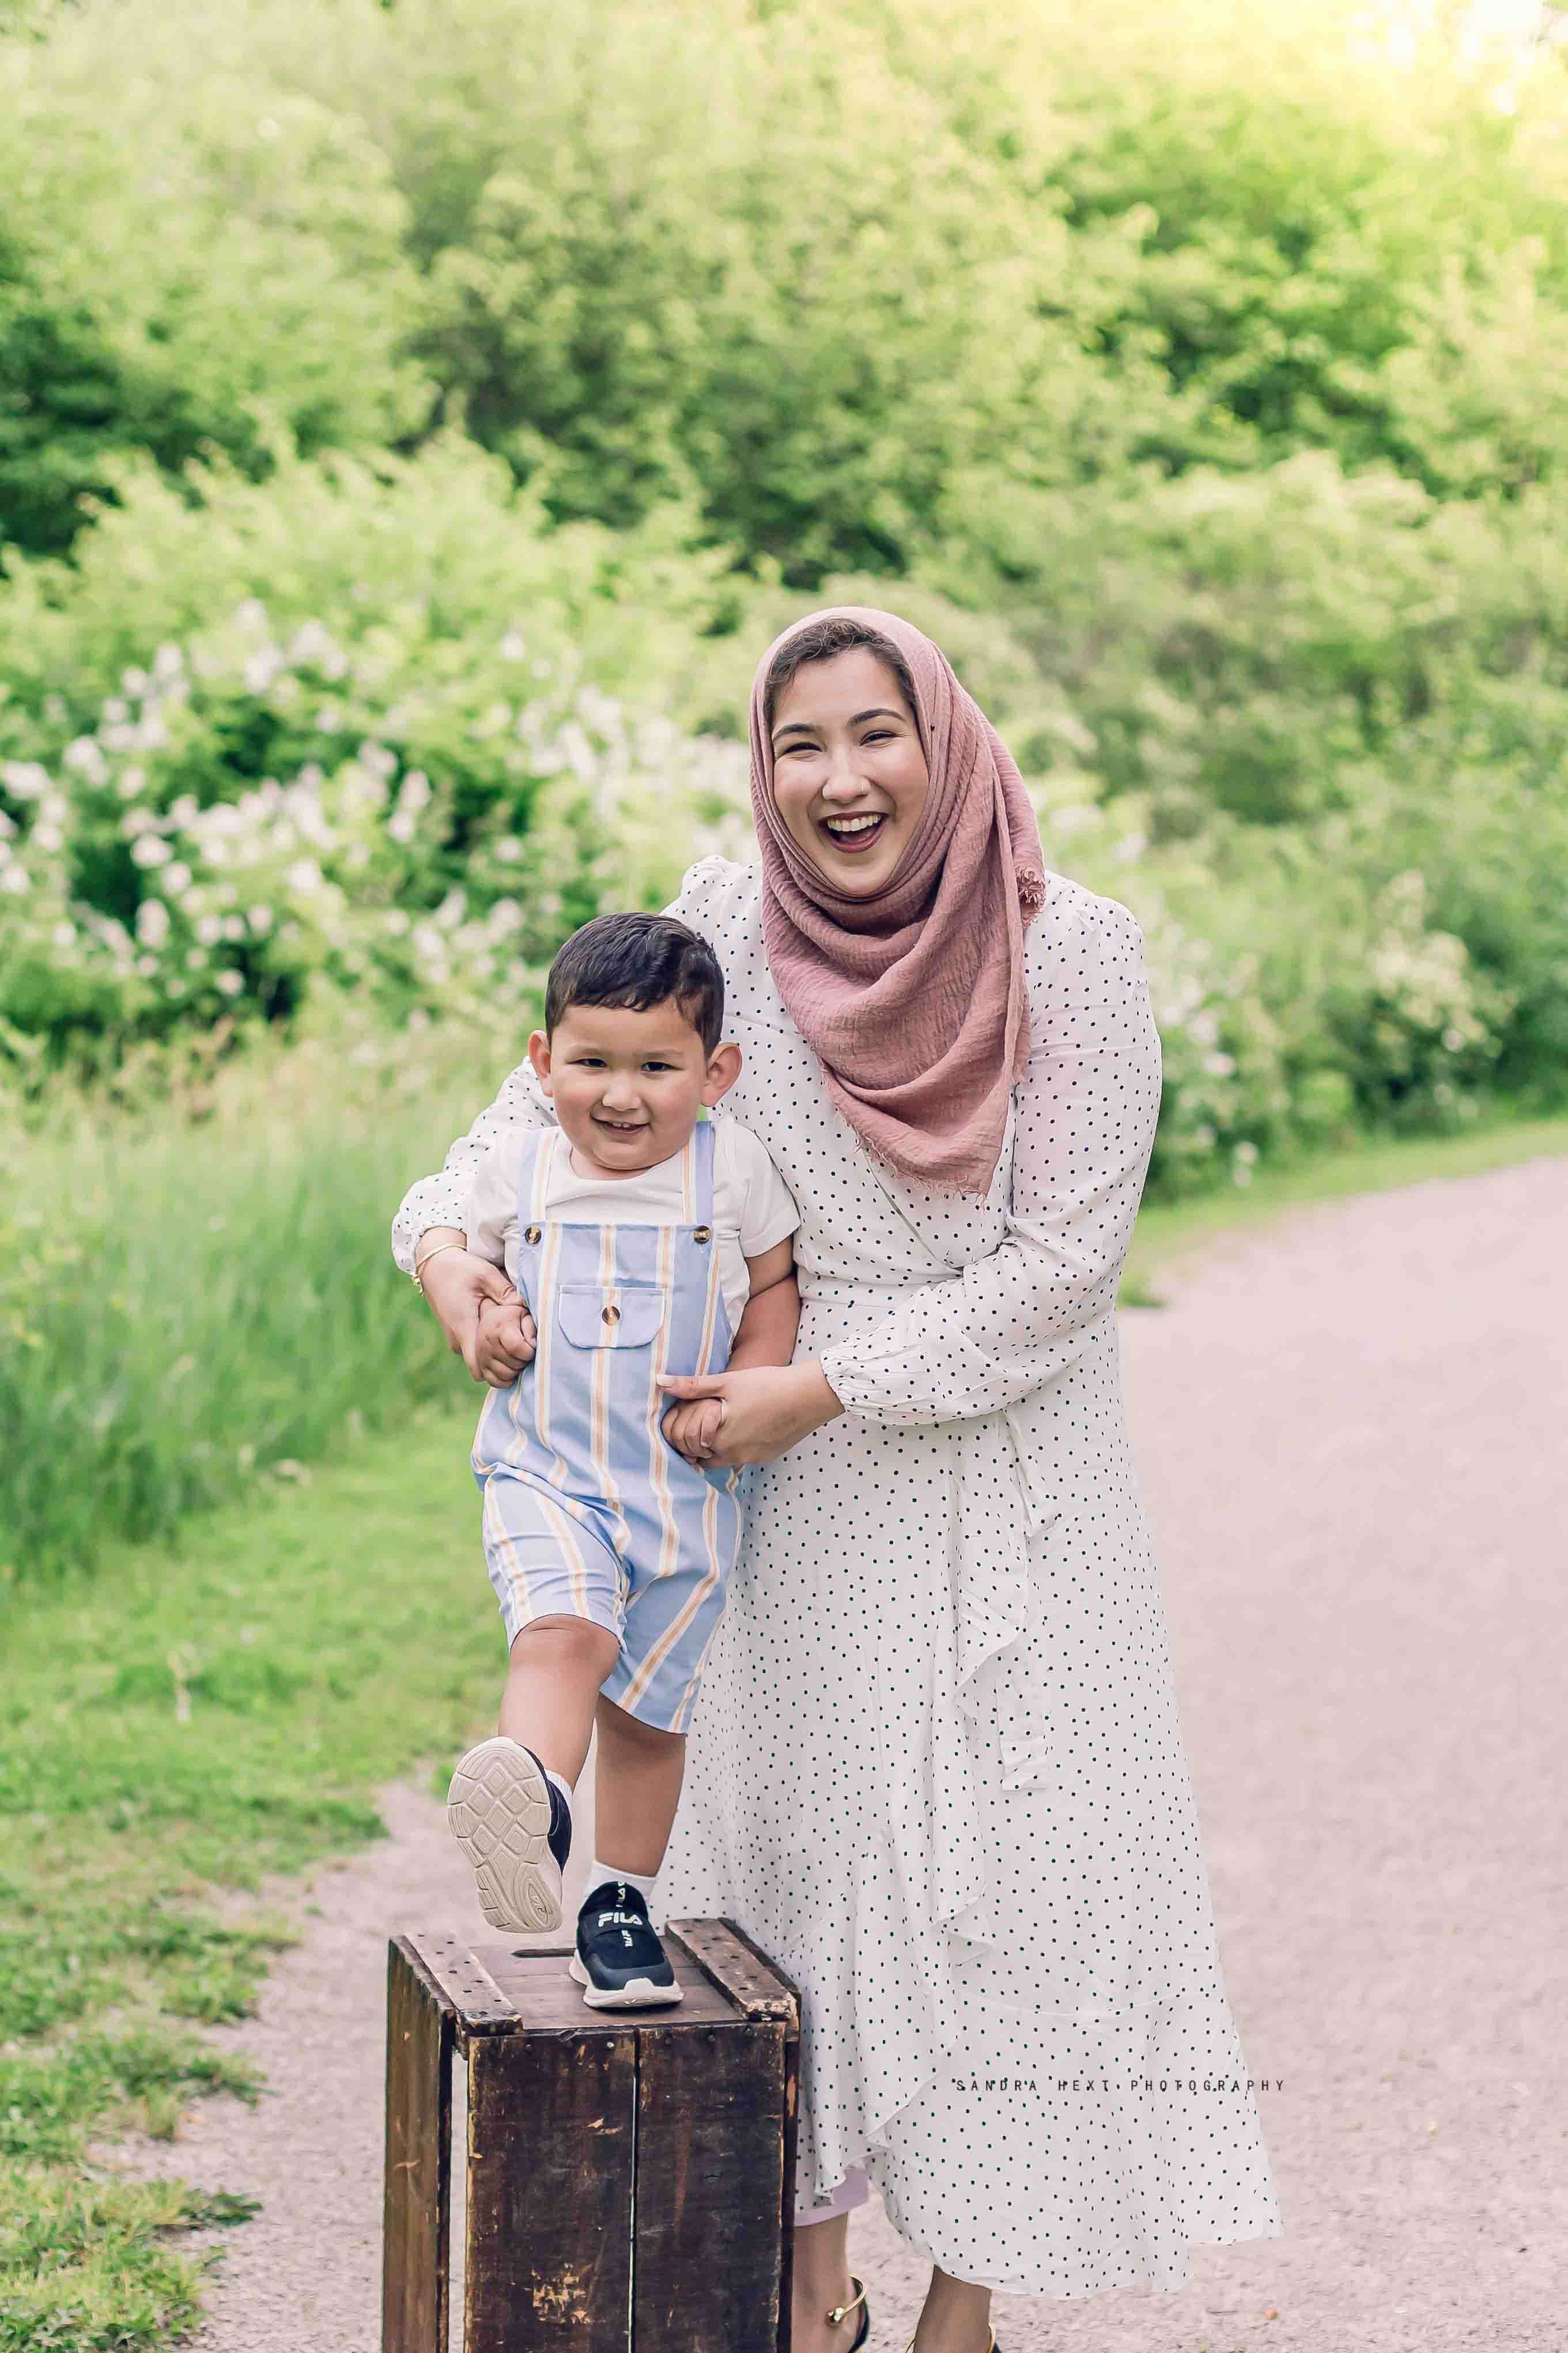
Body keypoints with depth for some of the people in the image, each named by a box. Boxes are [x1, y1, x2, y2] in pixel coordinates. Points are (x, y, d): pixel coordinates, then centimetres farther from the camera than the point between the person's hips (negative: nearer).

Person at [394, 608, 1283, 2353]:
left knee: (1004, 1872, 1)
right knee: (796, 1851, 9)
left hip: (1007, 1484, -2)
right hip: (795, 1490, 2)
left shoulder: (1072, 949, -12)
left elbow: (1067, 1255, -14)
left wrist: (829, 1387, -16)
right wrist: (450, 1240, -9)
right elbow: (563, 1088, 9)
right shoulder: (729, 933, -4)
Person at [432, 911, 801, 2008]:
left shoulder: (736, 1170, -3)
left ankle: (622, 1903, 26)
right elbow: (468, 1261, 16)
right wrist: (484, 1320, -6)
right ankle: (533, 1808, -50)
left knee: (649, 1706, 10)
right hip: (547, 1474, -1)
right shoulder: (515, 1168, 0)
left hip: (687, 1491, 1)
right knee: (563, 1633, -30)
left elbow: (775, 1288, 9)